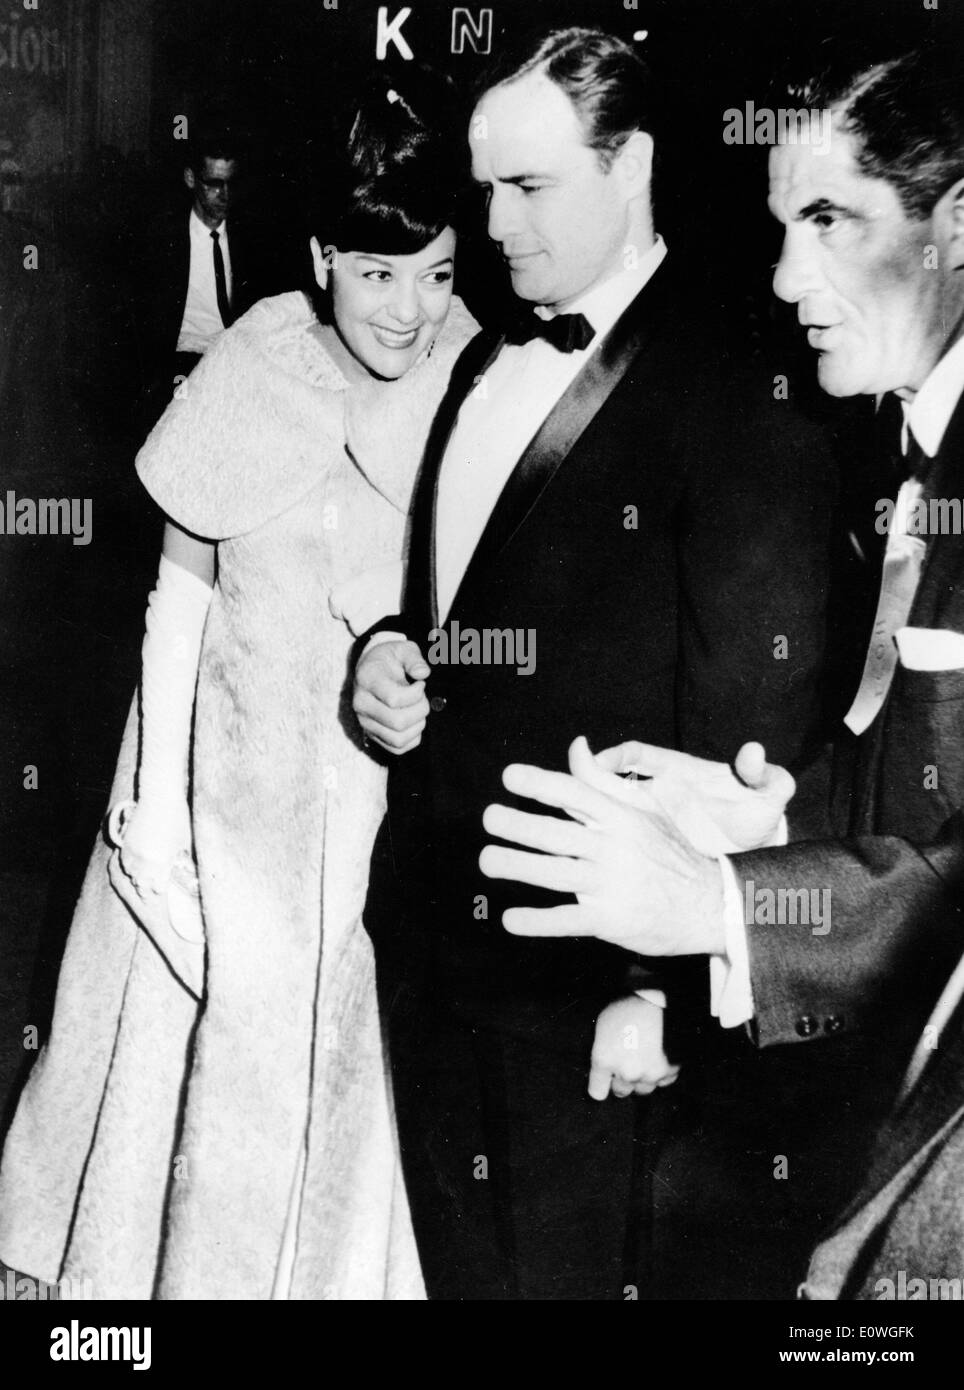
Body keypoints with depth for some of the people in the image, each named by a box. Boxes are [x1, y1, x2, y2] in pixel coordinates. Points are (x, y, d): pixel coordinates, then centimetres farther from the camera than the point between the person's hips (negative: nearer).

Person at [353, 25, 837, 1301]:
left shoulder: (734, 407, -14)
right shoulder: (486, 361, 11)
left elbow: (745, 721, -16)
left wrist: (665, 985, -16)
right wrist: (386, 656, -1)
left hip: (582, 970, -7)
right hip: (424, 929, 7)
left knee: (558, 1269, 9)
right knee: (452, 1263, 20)